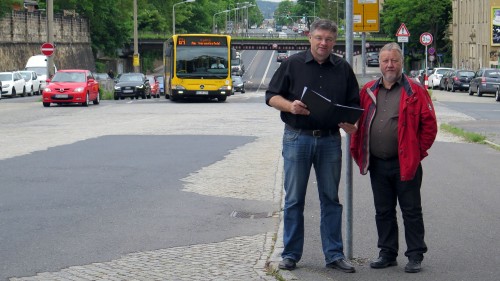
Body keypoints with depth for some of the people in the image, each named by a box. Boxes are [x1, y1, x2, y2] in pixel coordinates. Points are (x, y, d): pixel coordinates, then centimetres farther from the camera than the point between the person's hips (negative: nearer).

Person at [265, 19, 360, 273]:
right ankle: (290, 254, 11)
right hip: (297, 138, -2)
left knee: (331, 199, 6)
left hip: (330, 140, 2)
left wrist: (350, 122, -9)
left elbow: (354, 104, 12)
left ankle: (334, 254, 13)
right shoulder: (292, 64, 2)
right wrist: (290, 106, -18)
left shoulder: (343, 69, 10)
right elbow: (271, 96, 2)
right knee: (294, 199, 2)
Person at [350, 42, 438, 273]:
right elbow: (358, 123, 15)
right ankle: (387, 254, 22)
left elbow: (429, 124, -4)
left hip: (406, 163, -4)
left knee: (411, 211, 2)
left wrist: (418, 151, -4)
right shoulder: (368, 91, 9)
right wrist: (358, 152, 8)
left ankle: (415, 256, 9)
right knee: (383, 211, 12)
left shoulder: (415, 91, -4)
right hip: (377, 164, 5)